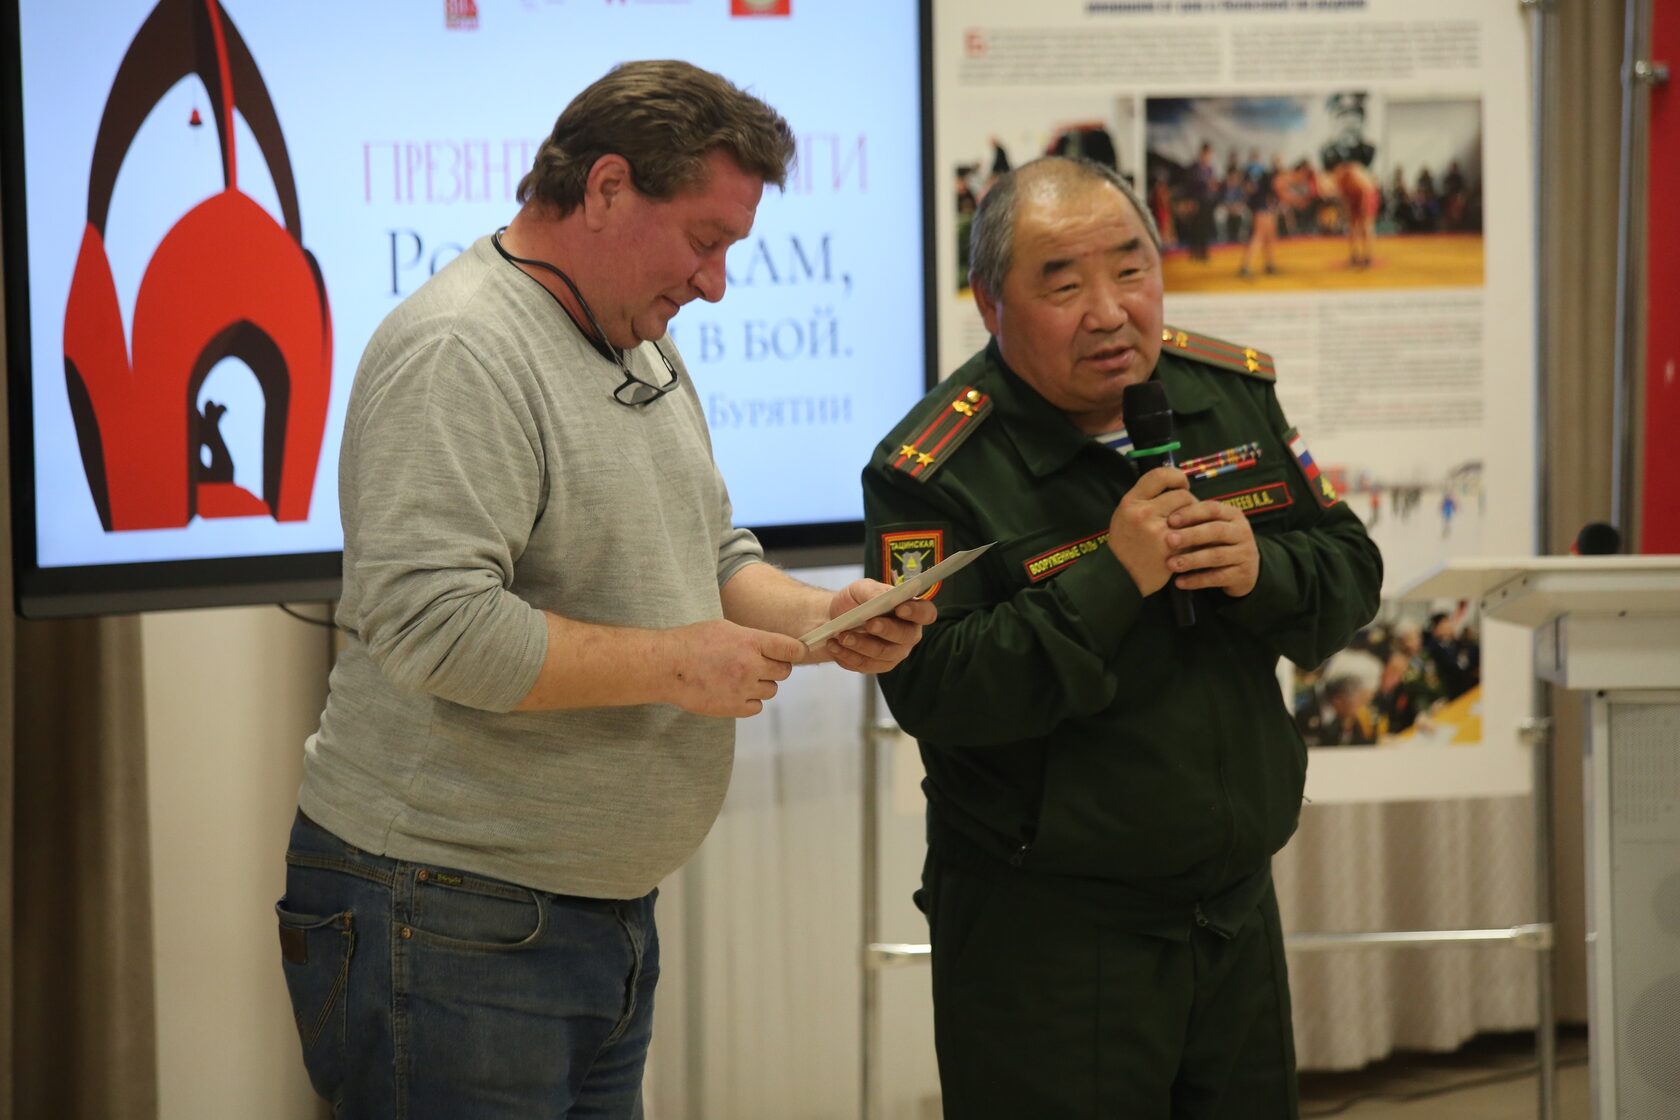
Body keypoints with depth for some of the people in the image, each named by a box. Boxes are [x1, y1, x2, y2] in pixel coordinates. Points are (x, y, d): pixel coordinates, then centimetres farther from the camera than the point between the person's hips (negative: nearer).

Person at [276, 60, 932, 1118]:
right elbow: (432, 623, -27)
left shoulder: (647, 352, 15)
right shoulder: (460, 352, -18)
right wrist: (672, 663, -20)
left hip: (611, 908, 10)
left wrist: (819, 616, 2)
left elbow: (714, 555, 23)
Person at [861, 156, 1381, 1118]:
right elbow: (932, 694, -23)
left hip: (1237, 904, 6)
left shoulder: (1234, 394, 4)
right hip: (1044, 932, -6)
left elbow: (1351, 576, 8)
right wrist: (1113, 579, -27)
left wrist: (1263, 569, -14)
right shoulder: (932, 475, -14)